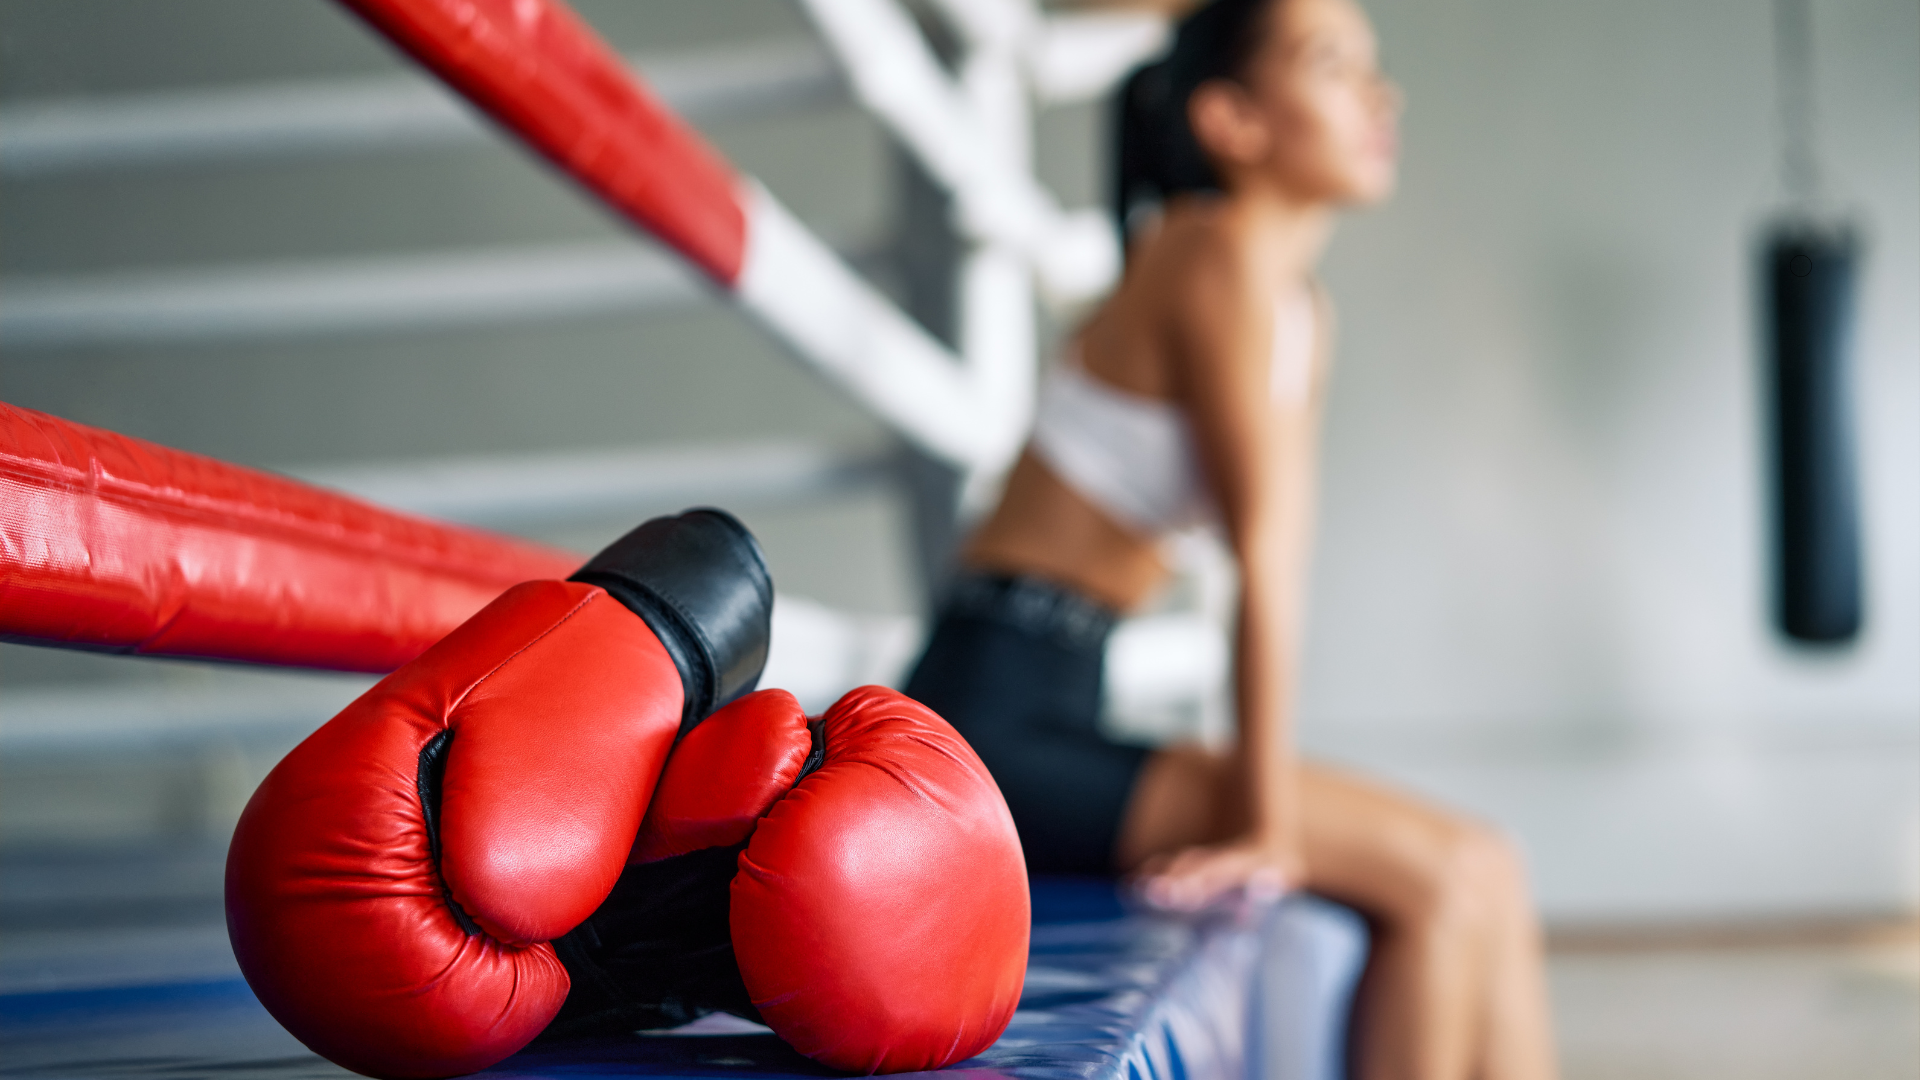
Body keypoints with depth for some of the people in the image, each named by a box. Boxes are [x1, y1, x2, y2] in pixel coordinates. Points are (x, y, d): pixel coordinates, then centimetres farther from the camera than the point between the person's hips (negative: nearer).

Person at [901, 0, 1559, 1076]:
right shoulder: (1223, 261, -14)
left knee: (1489, 877, 6)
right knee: (1440, 877, -15)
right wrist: (1267, 825, -18)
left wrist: (1273, 796, 3)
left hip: (1062, 720, 9)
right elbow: (1265, 559, -18)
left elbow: (1278, 562, 10)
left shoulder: (1303, 309, 14)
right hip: (999, 715, -9)